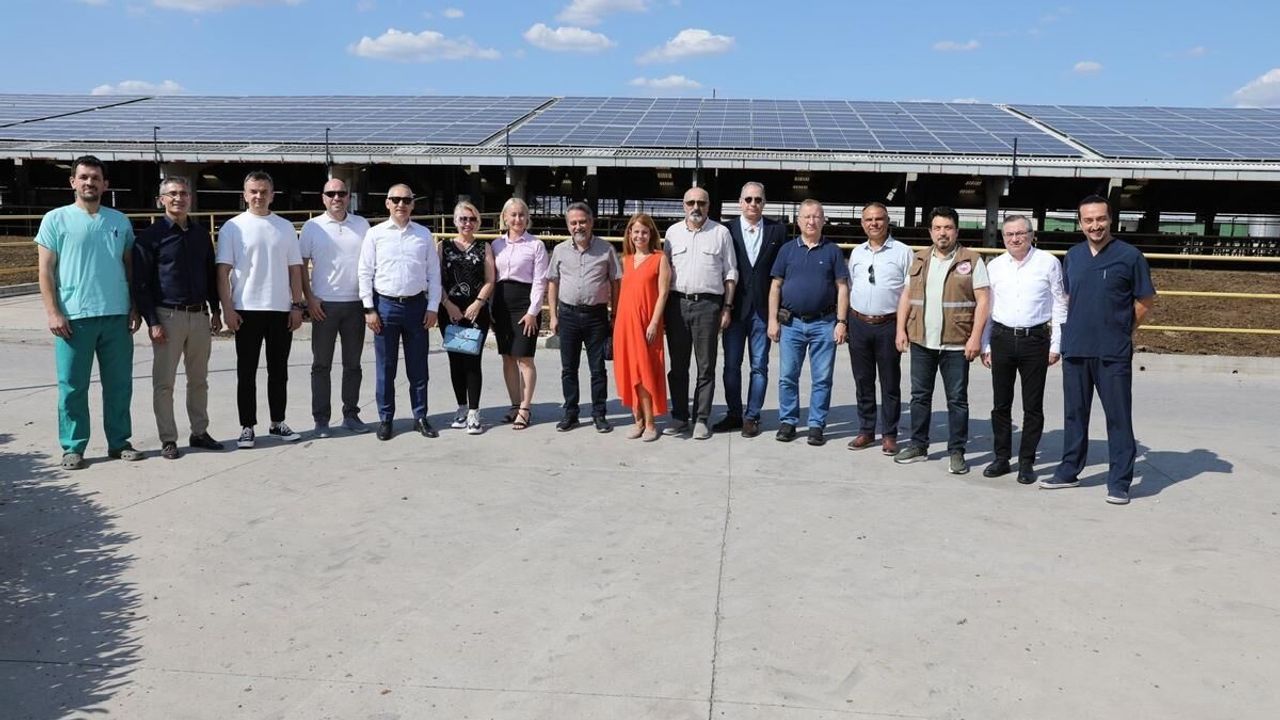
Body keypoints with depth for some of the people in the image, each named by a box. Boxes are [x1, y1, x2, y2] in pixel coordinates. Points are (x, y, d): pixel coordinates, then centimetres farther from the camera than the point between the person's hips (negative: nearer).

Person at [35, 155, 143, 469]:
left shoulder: (120, 221, 10)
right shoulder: (56, 219, 1)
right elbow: (45, 271, -1)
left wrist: (135, 308, 6)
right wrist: (52, 312, -9)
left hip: (117, 316, 3)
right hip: (74, 317, -3)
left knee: (120, 384, 8)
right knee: (72, 386, 2)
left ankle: (119, 442, 19)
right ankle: (73, 447, 12)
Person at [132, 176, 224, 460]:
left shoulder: (201, 234, 10)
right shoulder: (151, 236, -4)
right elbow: (140, 282, -6)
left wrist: (215, 311, 13)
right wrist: (152, 322, -12)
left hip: (200, 316, 5)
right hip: (168, 316, -5)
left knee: (199, 379, 12)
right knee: (164, 382, 1)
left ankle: (200, 432, 22)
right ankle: (168, 439, 8)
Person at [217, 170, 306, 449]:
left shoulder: (285, 227, 9)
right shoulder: (233, 227, 1)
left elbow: (295, 269, 10)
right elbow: (223, 271, -2)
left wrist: (297, 305, 2)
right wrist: (227, 309, -10)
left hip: (281, 310, 3)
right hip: (247, 310, -2)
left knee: (278, 371, 10)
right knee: (246, 372, 3)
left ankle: (278, 422, 20)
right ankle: (247, 427, 10)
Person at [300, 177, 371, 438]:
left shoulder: (361, 225, 7)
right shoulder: (312, 227, 1)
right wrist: (309, 298, -6)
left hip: (356, 303, 2)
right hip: (324, 304, -2)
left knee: (353, 364, 9)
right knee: (321, 364, 3)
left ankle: (351, 414, 18)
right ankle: (321, 419, 10)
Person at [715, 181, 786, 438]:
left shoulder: (777, 230, 3)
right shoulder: (727, 230, 2)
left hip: (763, 309, 0)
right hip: (735, 308, 0)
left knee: (759, 366, 6)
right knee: (731, 365, 7)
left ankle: (752, 416, 15)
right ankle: (734, 414, 19)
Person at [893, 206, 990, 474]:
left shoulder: (971, 261, -2)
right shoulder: (919, 260, 12)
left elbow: (982, 301, -6)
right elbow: (906, 296, 14)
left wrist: (975, 337, -13)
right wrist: (901, 329, 4)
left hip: (956, 343, -4)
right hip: (921, 341, 4)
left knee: (957, 399, 2)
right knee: (920, 395, 11)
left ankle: (956, 452, 9)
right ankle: (918, 446, 22)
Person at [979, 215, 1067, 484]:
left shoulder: (1048, 263, -1)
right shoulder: (994, 266, 7)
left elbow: (1060, 305, 1)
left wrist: (1056, 345, -3)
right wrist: (985, 345, 7)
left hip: (1035, 339, -2)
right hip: (1002, 338, 3)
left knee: (1033, 406, 4)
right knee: (1001, 404, 8)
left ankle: (1026, 462, 13)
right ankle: (1001, 458, 19)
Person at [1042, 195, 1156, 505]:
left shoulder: (1129, 256, -4)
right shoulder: (1072, 257, 9)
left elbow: (1145, 302, 2)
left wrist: (1122, 331, 6)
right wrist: (1078, 329, 14)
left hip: (1113, 353, -4)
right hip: (1075, 350, 5)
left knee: (1118, 417, -1)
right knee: (1074, 413, 13)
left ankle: (1119, 482, 5)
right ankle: (1069, 471, 25)